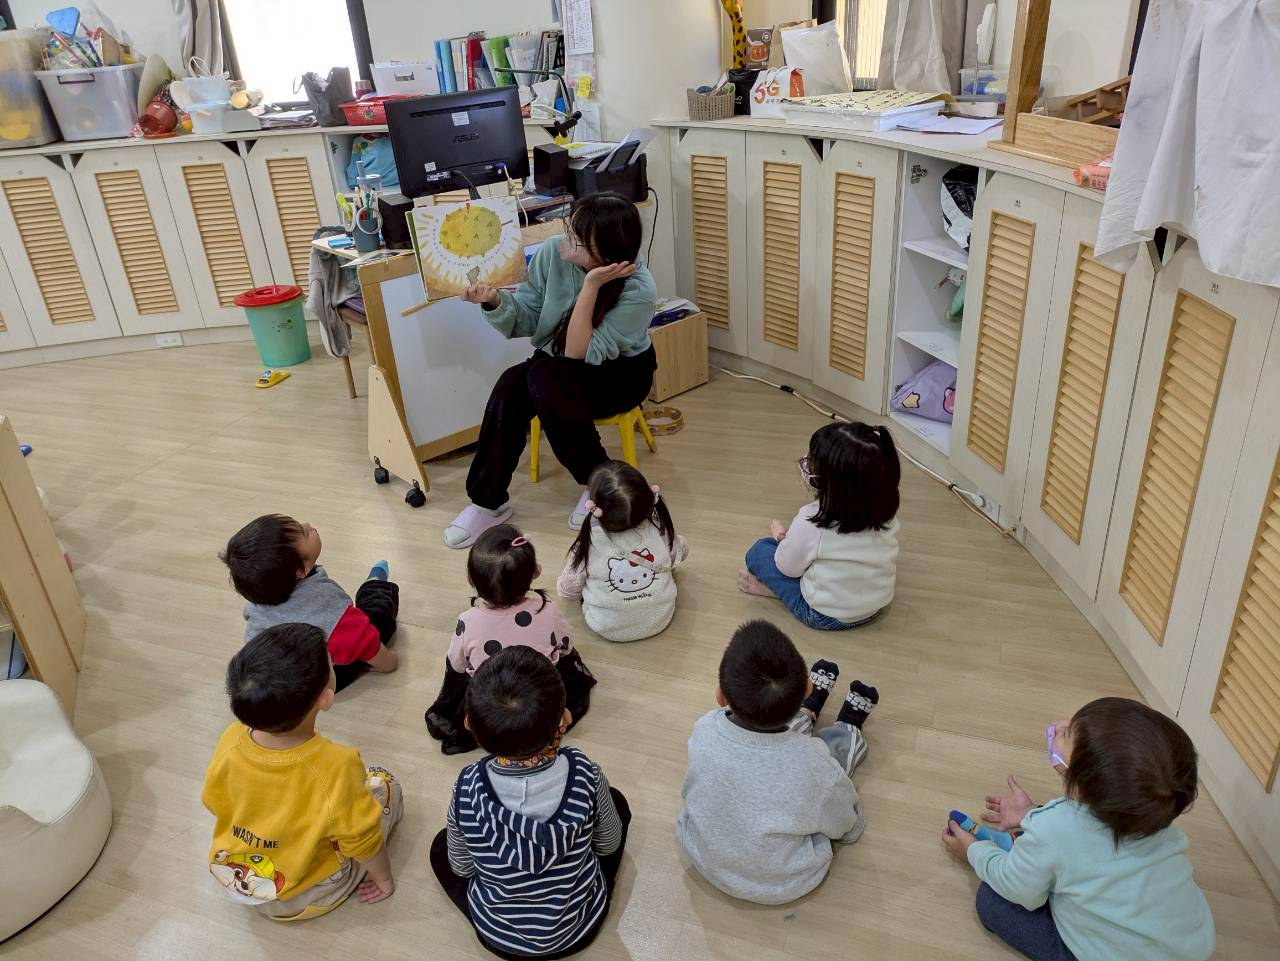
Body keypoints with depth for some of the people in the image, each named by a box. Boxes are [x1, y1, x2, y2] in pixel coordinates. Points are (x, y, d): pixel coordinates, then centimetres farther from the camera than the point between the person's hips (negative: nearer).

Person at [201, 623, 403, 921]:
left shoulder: (231, 740, -24)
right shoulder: (335, 768, -37)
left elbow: (214, 803, -3)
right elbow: (362, 842, -20)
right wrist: (383, 877, 1)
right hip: (307, 897, -4)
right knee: (384, 783, 9)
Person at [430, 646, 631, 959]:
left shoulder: (467, 788, -28)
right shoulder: (585, 774, -28)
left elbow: (461, 868, -9)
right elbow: (609, 843, -7)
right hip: (581, 927, 0)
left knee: (441, 846, 26)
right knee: (616, 801, 20)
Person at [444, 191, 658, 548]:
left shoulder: (638, 291, -27)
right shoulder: (552, 252, -16)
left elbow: (580, 354, -30)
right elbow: (526, 318, -7)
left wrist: (591, 286, -37)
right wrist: (495, 301, -27)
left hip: (617, 373, -4)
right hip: (556, 367, 4)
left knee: (545, 377, -34)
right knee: (511, 386, -28)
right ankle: (487, 502, -14)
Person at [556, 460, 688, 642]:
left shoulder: (587, 545, -24)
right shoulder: (661, 529, -21)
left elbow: (569, 590, -7)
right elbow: (680, 555, 2)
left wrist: (559, 585, 16)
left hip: (608, 629, -1)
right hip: (659, 621, 2)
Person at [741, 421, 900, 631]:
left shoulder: (811, 521, -31)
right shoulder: (885, 509, -16)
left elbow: (789, 566, -14)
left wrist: (781, 536, 10)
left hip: (827, 616, -6)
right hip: (878, 607, 6)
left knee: (759, 551, 5)